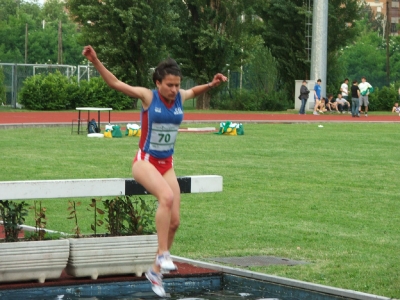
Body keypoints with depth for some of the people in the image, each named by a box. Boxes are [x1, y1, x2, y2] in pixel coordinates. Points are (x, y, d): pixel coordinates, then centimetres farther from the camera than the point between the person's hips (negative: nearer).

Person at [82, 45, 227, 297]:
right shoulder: (148, 96, -11)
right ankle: (163, 254, -27)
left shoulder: (180, 97, 1)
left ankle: (156, 271, 15)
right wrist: (96, 61, -23)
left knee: (174, 221, 0)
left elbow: (196, 91, 24)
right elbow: (115, 83, -12)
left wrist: (212, 84, 6)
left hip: (167, 164, 6)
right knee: (166, 197, -34)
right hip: (145, 161, -6)